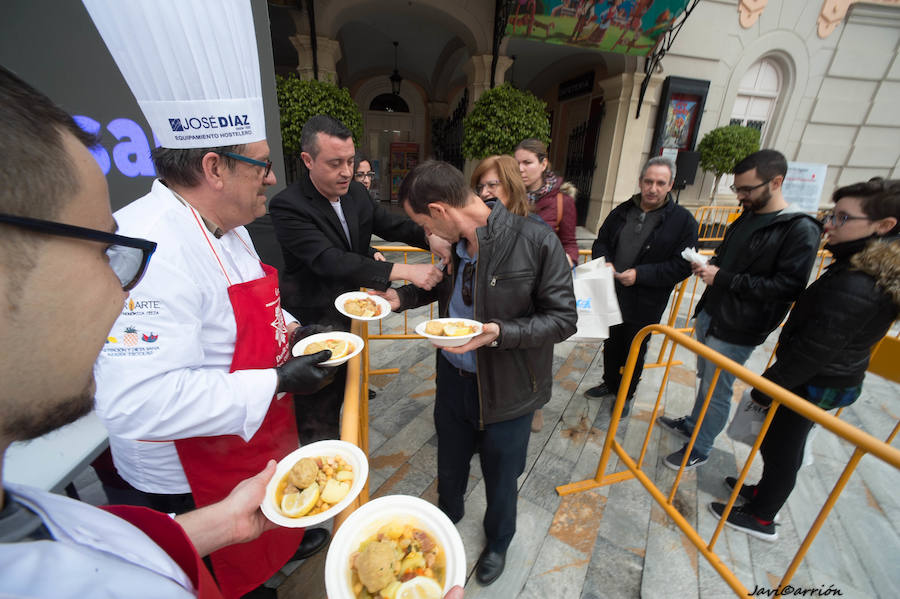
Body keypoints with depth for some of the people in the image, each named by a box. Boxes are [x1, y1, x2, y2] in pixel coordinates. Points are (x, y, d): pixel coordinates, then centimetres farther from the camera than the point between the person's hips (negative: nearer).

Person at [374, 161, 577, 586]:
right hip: (453, 379, 5)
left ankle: (498, 542, 57)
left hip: (506, 390, -4)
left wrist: (498, 332, -32)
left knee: (500, 480, 22)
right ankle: (448, 514, 63)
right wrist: (401, 297, -2)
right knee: (450, 465, 28)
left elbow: (563, 318, -18)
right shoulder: (454, 242, -6)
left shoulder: (537, 242, -24)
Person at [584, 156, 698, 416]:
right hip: (612, 295, 4)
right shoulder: (622, 211, 2)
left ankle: (626, 394, 38)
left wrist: (640, 274, -23)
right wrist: (605, 262, -10)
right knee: (611, 344, 21)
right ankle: (609, 383, 45)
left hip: (645, 305, -4)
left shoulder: (683, 221, -10)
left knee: (635, 352, 15)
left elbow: (682, 266, -14)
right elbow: (601, 241, 11)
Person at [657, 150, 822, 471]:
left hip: (736, 331, -7)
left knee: (717, 391, 7)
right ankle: (692, 423, 41)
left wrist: (723, 278, -21)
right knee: (705, 379, 21)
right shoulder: (747, 217, 9)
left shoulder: (800, 229, -14)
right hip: (709, 314, 7)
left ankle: (699, 450, 25)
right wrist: (707, 266, 0)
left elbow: (788, 286, -19)